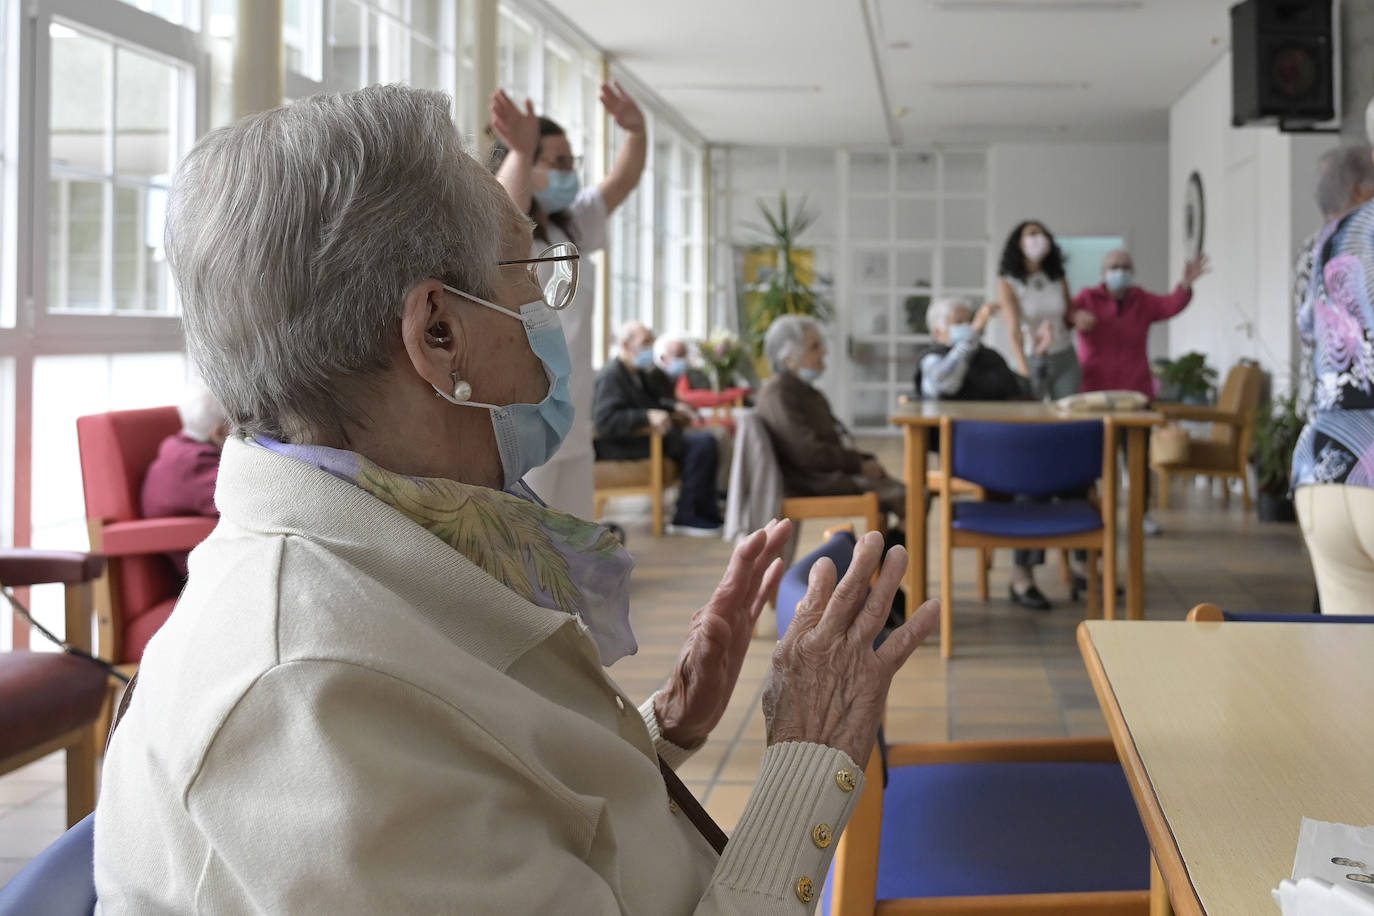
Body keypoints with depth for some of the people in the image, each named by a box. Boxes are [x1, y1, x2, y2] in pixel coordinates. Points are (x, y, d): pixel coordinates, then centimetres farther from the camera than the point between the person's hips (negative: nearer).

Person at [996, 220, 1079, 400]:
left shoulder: (1059, 280, 4)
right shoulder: (1008, 283, -9)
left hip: (1064, 359, 3)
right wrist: (1023, 368, -36)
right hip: (1030, 360, -3)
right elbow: (1013, 328, -22)